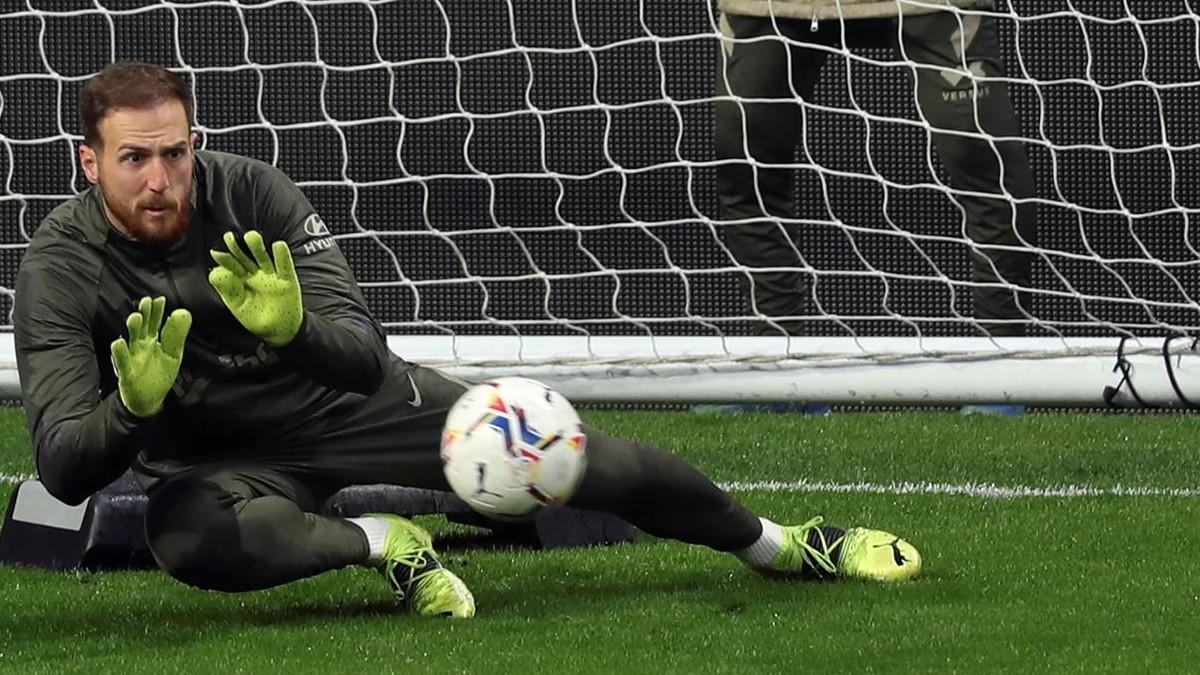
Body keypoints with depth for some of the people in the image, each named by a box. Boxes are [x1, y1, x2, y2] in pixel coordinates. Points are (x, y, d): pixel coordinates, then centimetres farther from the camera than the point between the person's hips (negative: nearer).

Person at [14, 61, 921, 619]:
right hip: (219, 461, -1)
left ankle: (782, 547, 23)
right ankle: (381, 546, -14)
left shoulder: (251, 193, -19)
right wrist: (133, 408, -49)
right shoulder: (62, 268, -21)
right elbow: (64, 465, -26)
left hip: (349, 402, 2)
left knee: (597, 464, -3)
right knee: (189, 539, -40)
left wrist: (294, 326, -47)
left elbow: (363, 356, -23)